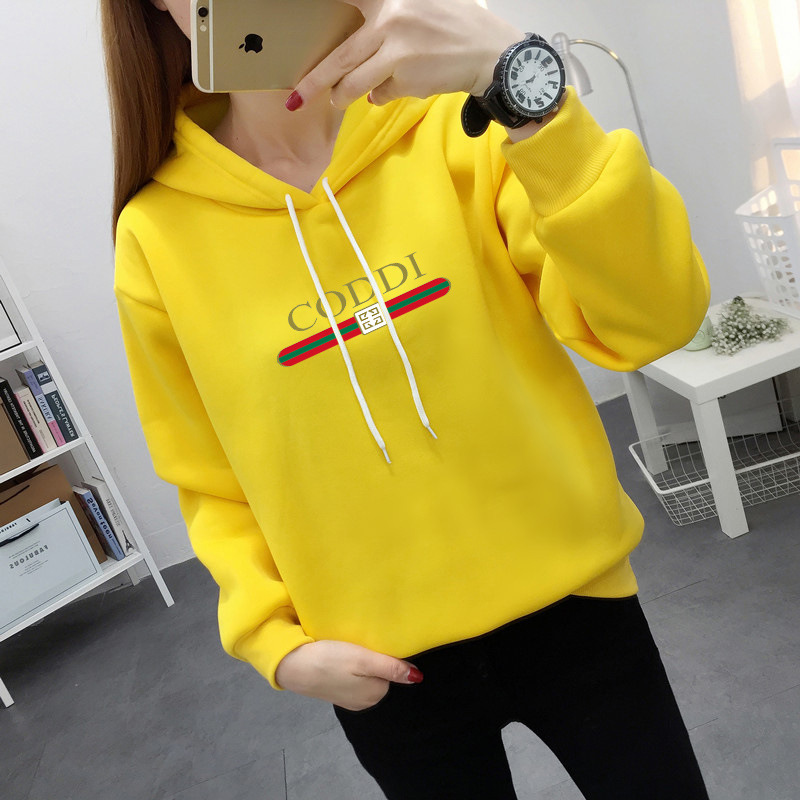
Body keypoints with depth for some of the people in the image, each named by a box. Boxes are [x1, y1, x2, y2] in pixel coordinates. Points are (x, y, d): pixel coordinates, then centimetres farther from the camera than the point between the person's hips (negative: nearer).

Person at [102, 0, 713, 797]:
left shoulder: (452, 126, -9)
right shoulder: (158, 236, -7)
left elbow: (656, 321, -20)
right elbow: (212, 485, 2)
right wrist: (272, 640, -8)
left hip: (573, 603, 1)